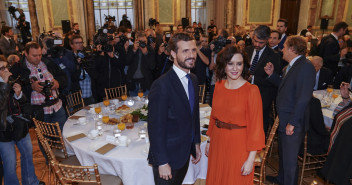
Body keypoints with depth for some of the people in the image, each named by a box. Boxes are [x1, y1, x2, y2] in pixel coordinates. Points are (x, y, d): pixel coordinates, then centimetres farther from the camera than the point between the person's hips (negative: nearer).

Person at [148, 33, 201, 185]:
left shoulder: (193, 79, 3)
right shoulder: (162, 85, -24)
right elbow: (155, 128, -22)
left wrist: (196, 143, 13)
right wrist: (162, 162, -18)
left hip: (185, 153, 8)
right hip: (168, 156, -7)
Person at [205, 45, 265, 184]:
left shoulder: (251, 90, -16)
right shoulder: (219, 85, 1)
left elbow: (255, 126, -15)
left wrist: (251, 159, -15)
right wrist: (209, 141, 11)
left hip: (239, 146, -5)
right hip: (217, 144, 5)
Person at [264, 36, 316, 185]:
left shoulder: (305, 67, -21)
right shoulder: (292, 66, 10)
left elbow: (303, 98, -26)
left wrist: (292, 123, -24)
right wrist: (272, 74, 7)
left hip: (293, 124, -10)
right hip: (284, 120, 10)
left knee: (290, 159, 5)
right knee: (283, 154, 26)